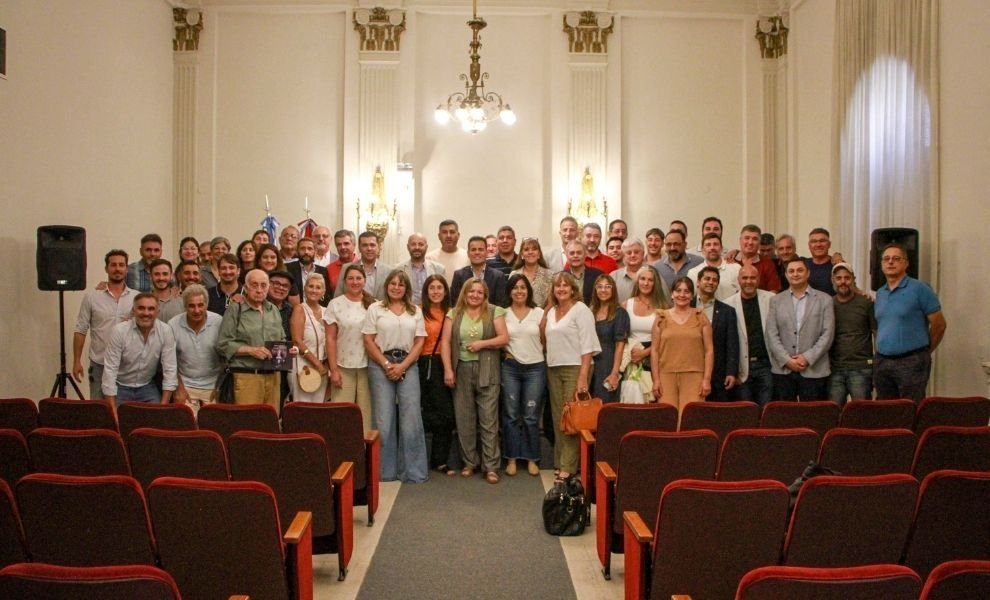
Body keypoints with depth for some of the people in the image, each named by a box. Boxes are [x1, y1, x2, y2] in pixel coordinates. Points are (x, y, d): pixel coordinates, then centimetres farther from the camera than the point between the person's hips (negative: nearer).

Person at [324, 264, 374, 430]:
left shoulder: (372, 304, 5)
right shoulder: (335, 304, 0)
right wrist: (333, 369, -6)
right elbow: (330, 339, -1)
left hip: (368, 366, 1)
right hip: (343, 366, -1)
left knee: (366, 411, 4)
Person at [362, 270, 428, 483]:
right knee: (384, 418, 1)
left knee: (411, 418, -3)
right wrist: (386, 365, -9)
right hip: (380, 365, -1)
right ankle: (385, 470, 11)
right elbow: (368, 341, 0)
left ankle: (413, 471, 6)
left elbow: (419, 342, 5)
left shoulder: (415, 311, 11)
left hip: (408, 366, 1)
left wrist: (402, 366, -7)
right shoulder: (375, 308, 6)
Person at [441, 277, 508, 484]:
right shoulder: (454, 314, 7)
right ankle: (469, 462, 21)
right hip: (461, 371, 2)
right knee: (464, 420, 8)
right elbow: (445, 342, 2)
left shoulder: (494, 312, 3)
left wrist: (482, 343, -14)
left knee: (488, 420, -2)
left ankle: (491, 466, 4)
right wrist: (448, 370, -7)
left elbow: (504, 338, -1)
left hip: (487, 372, -2)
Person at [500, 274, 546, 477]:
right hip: (510, 368, 1)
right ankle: (511, 459, 12)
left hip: (535, 368, 0)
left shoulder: (539, 313, 2)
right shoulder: (503, 313, 3)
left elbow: (545, 340, 6)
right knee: (511, 415, 3)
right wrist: (506, 353, -1)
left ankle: (532, 459, 13)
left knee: (531, 416, 2)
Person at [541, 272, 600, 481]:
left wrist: (583, 375, -17)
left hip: (574, 368, -6)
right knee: (558, 417, 8)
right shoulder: (551, 311, 14)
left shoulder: (580, 309, -5)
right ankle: (560, 462, 15)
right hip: (554, 369, 7)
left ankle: (568, 467, -4)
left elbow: (587, 344, -12)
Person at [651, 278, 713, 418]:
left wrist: (707, 379, -2)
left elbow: (709, 350, 5)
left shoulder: (700, 317, 8)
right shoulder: (662, 318, 9)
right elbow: (655, 350, 8)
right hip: (667, 376, 1)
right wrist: (656, 379, 1)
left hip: (694, 376, -1)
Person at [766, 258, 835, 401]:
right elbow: (772, 334, 2)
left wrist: (807, 358, -11)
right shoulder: (776, 301, 9)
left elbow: (828, 334, -1)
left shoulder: (824, 300, 6)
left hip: (814, 371, -1)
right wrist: (787, 360, -9)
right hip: (783, 370, 1)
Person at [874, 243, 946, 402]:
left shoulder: (919, 289, -6)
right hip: (882, 362, 6)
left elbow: (939, 325, -4)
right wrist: (882, 352, 13)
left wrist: (923, 352, 5)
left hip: (911, 362, -6)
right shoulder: (879, 293, 13)